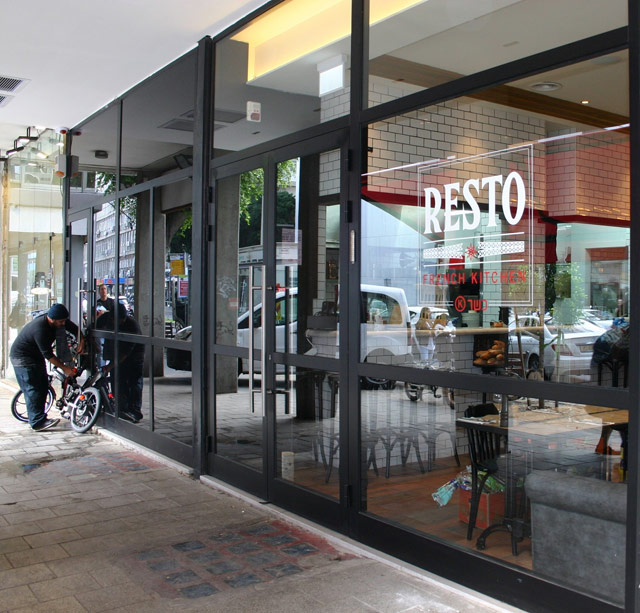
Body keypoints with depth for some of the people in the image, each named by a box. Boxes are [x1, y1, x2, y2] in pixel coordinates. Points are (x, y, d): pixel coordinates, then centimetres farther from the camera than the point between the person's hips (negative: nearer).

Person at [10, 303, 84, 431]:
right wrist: (64, 368, -26)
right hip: (22, 357, -9)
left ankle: (40, 418, 15)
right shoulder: (39, 328, -34)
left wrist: (81, 342, -14)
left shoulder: (59, 321, -11)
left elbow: (75, 329, 4)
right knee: (33, 389, -11)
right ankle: (37, 422, -10)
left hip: (36, 356, 9)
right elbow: (48, 354, -31)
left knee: (43, 386, 7)